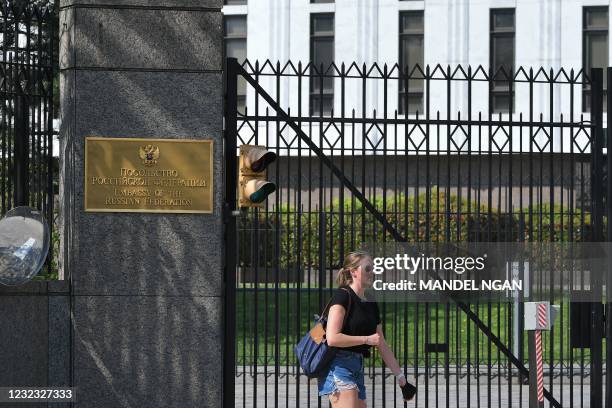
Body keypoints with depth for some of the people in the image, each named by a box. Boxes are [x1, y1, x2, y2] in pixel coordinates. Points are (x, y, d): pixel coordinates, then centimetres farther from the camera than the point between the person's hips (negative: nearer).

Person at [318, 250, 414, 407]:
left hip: (357, 367, 9)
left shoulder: (371, 305, 16)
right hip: (338, 365, -9)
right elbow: (332, 338, -19)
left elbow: (383, 346, 20)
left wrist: (400, 376, 16)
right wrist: (367, 339, -13)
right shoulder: (342, 296, -9)